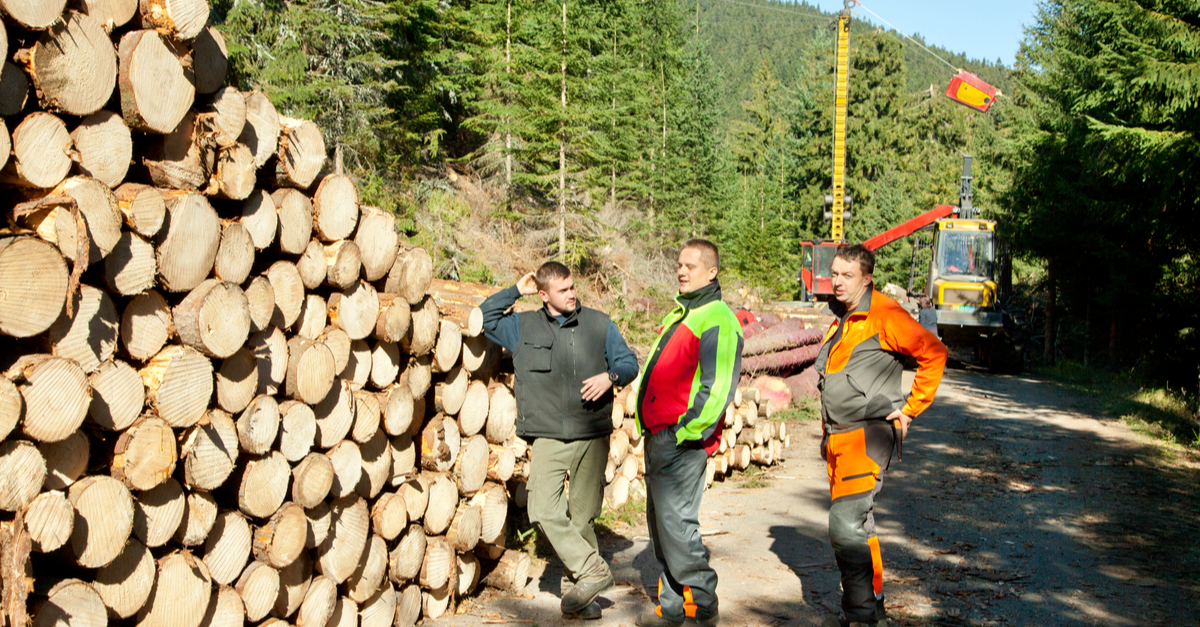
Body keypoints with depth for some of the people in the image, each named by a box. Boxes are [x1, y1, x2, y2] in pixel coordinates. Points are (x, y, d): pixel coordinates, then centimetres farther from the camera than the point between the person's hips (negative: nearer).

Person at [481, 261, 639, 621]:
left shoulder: (598, 324, 9)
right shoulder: (523, 327, 10)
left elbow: (629, 362, 12)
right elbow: (486, 317, 14)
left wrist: (610, 376, -10)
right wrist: (517, 291, 7)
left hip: (593, 436, 0)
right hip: (548, 438, 0)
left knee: (583, 517, 4)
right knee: (544, 512, -15)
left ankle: (576, 592, 15)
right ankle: (593, 571, -2)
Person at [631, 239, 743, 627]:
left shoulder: (717, 321, -11)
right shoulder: (678, 315, 20)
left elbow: (718, 389, -19)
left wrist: (685, 432, -18)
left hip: (684, 442, -10)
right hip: (659, 438, 10)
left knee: (676, 524, -9)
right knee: (660, 524, 12)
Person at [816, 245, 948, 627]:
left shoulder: (884, 315, -11)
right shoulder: (841, 320, 15)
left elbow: (933, 353, -12)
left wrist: (911, 408, -10)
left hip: (868, 435, -9)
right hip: (839, 438, 9)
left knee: (845, 524, -16)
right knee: (856, 525, 17)